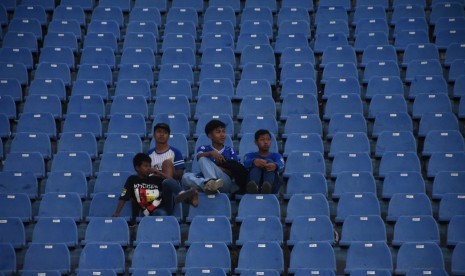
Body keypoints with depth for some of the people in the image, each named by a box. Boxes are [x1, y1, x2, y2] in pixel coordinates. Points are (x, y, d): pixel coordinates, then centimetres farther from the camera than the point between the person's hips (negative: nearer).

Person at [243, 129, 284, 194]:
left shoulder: (276, 155, 21)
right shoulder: (250, 155, 20)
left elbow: (281, 165, -5)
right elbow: (246, 163, -6)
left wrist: (275, 166, -33)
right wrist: (254, 161, -33)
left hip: (272, 186, 0)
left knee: (269, 162, -22)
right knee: (256, 164, -23)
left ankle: (267, 188, -55)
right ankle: (253, 187, -56)